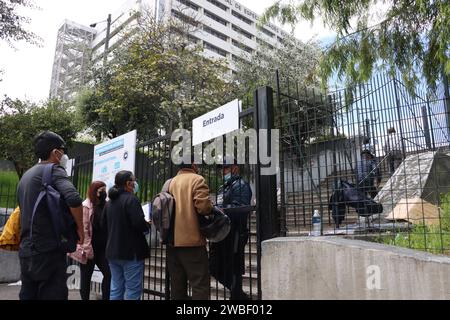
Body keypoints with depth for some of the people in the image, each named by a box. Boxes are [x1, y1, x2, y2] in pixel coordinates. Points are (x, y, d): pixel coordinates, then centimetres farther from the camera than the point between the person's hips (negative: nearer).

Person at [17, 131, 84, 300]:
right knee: (53, 294, -3)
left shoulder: (26, 175, 15)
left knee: (28, 295, 15)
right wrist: (80, 228, -13)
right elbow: (74, 199, -27)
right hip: (49, 251, -8)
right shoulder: (54, 170, -11)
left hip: (26, 250, 9)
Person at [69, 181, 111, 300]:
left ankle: (106, 298, 15)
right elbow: (83, 230, -15)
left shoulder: (105, 205, 9)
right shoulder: (86, 206, -11)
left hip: (101, 248, 6)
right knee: (86, 278, 7)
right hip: (89, 249, -6)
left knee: (108, 273, 4)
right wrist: (88, 250, -18)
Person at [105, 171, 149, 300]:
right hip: (131, 252, -8)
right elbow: (139, 223, -23)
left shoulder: (109, 203, 12)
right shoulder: (131, 199, -14)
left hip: (112, 251, 8)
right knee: (133, 289, 0)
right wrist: (147, 226, -4)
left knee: (116, 288, 14)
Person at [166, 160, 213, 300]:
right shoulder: (197, 179, -7)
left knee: (177, 285, 16)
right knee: (200, 284, 1)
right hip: (192, 241, -6)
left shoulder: (170, 183, 11)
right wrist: (212, 207, 0)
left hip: (172, 241, 6)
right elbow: (203, 206, -20)